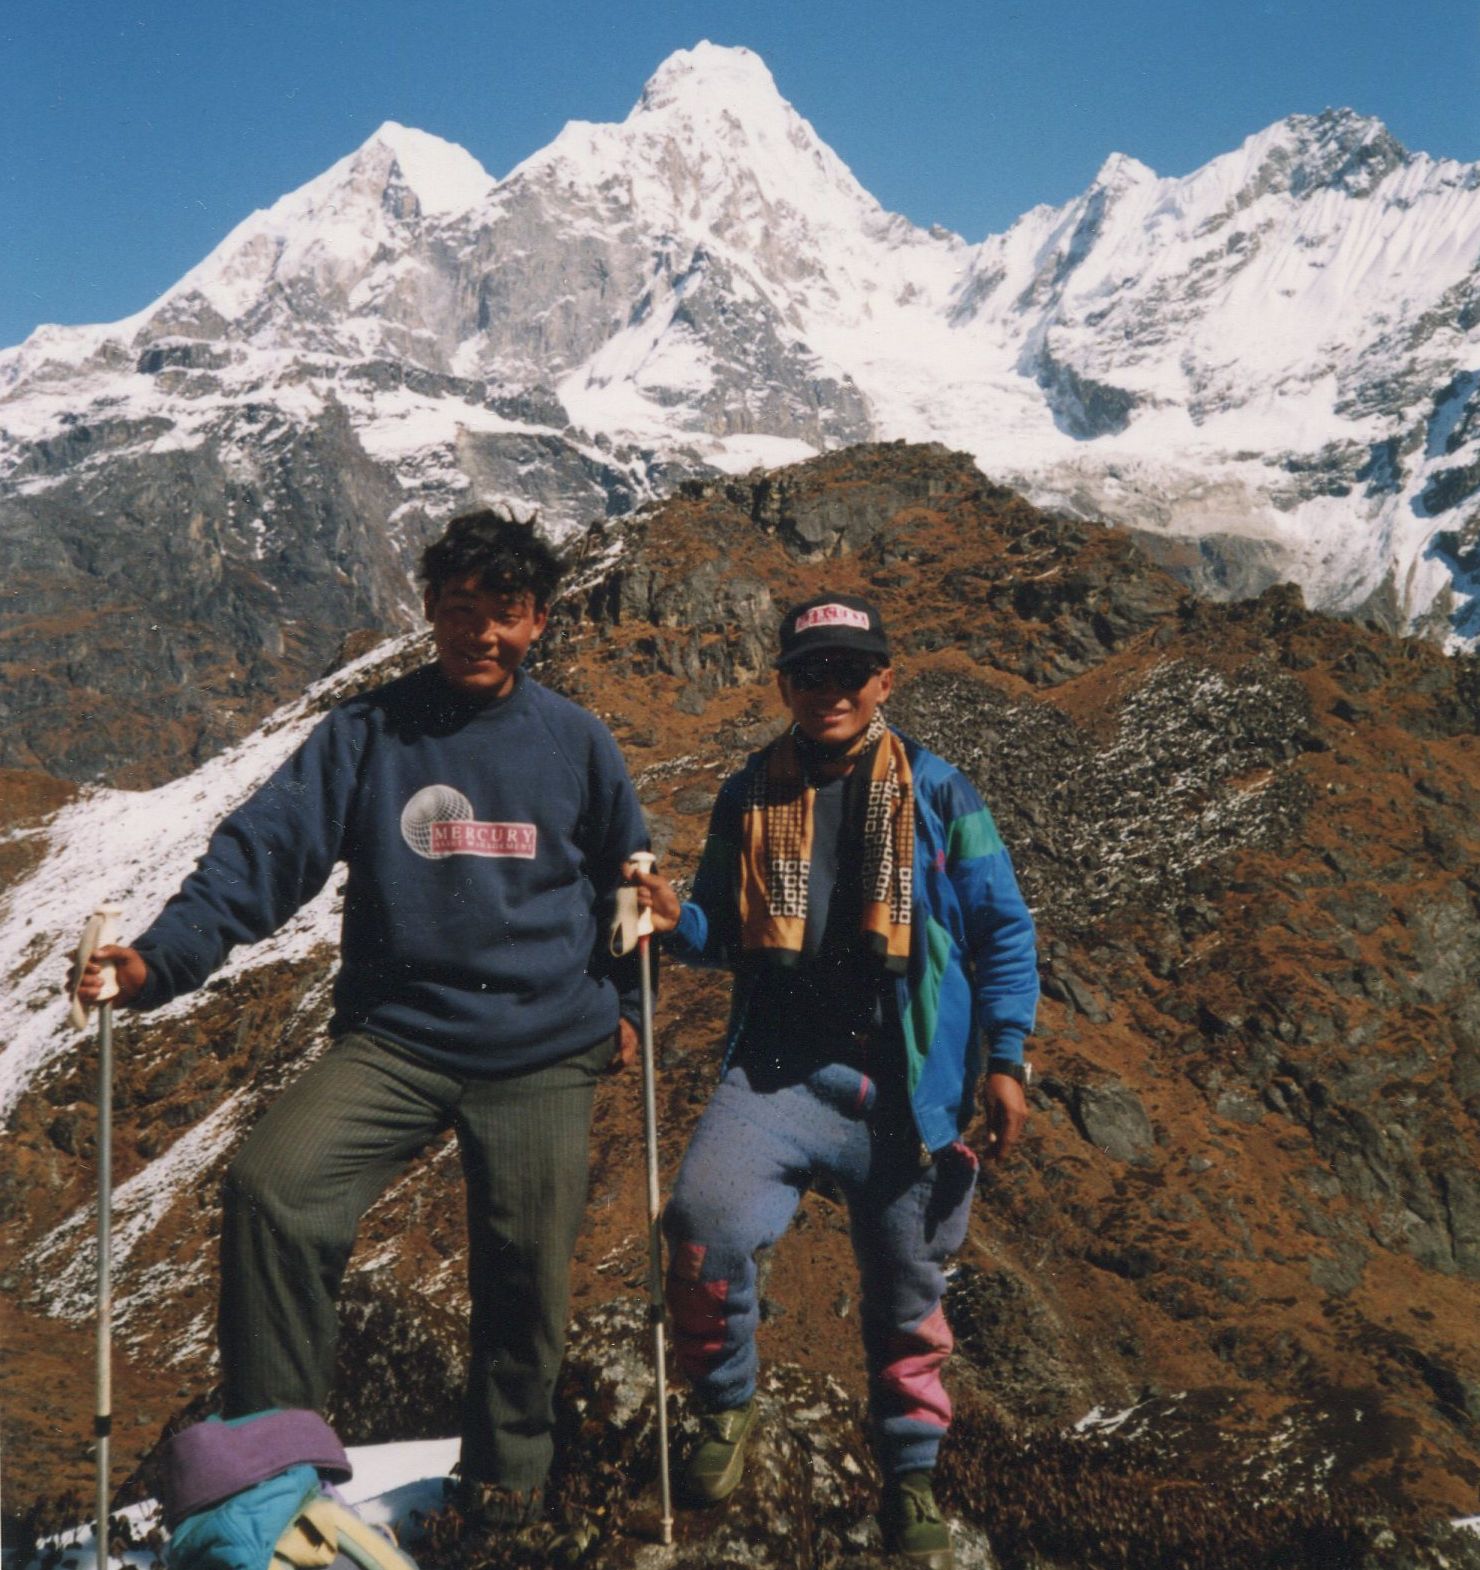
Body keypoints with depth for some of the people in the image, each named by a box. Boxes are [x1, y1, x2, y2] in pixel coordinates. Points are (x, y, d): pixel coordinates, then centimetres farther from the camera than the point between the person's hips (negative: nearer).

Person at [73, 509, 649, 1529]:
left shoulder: (576, 741, 4)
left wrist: (626, 1003, 14)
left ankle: (509, 1465, 30)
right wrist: (161, 957, -21)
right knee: (272, 1188, -19)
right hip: (396, 1036, 0)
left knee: (526, 1264, 0)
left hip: (546, 1051, 1)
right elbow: (268, 849, -8)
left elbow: (627, 881, 17)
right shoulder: (367, 734, 1)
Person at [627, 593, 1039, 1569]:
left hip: (905, 1083, -1)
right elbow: (725, 935, 17)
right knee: (707, 1224, -22)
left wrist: (1005, 1061, -2)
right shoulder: (749, 796, 9)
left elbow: (1002, 932, 4)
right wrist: (680, 920, -6)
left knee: (905, 1290, 11)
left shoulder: (937, 793, 1)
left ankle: (911, 1476, 35)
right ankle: (727, 1407, 6)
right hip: (777, 1069, 1)